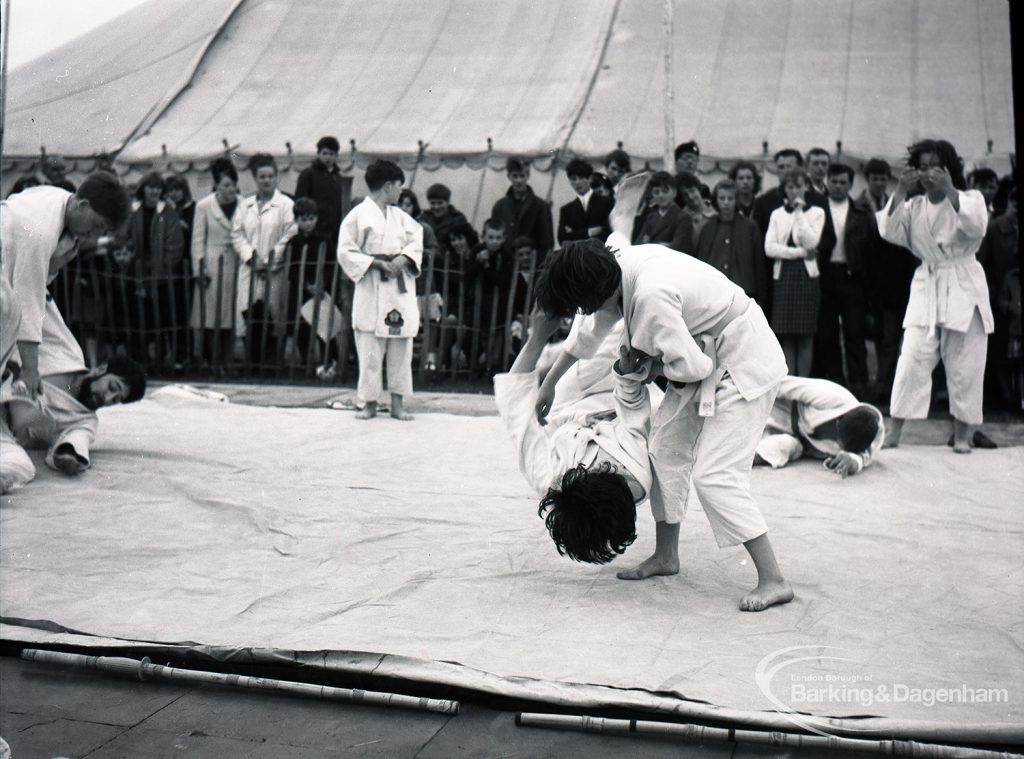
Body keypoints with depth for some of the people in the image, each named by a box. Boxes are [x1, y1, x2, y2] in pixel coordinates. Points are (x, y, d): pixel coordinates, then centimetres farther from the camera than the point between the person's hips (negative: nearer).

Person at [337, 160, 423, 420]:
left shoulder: (400, 216, 13)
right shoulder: (358, 215, -5)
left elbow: (416, 241, 12)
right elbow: (346, 252, -7)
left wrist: (403, 258, -9)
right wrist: (378, 263, -15)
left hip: (401, 287, 5)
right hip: (372, 290, -5)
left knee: (401, 349, 5)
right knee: (370, 351, -2)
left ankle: (398, 403, 13)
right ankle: (369, 402, 11)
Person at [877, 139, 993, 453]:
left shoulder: (970, 198, 2)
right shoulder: (914, 205, 9)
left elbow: (977, 226, -19)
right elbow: (889, 232, -6)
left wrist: (949, 191, -24)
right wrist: (900, 191, -13)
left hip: (964, 288, -2)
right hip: (927, 286, 2)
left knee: (965, 365, 1)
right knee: (912, 360, -6)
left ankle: (962, 435, 11)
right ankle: (893, 432, -3)